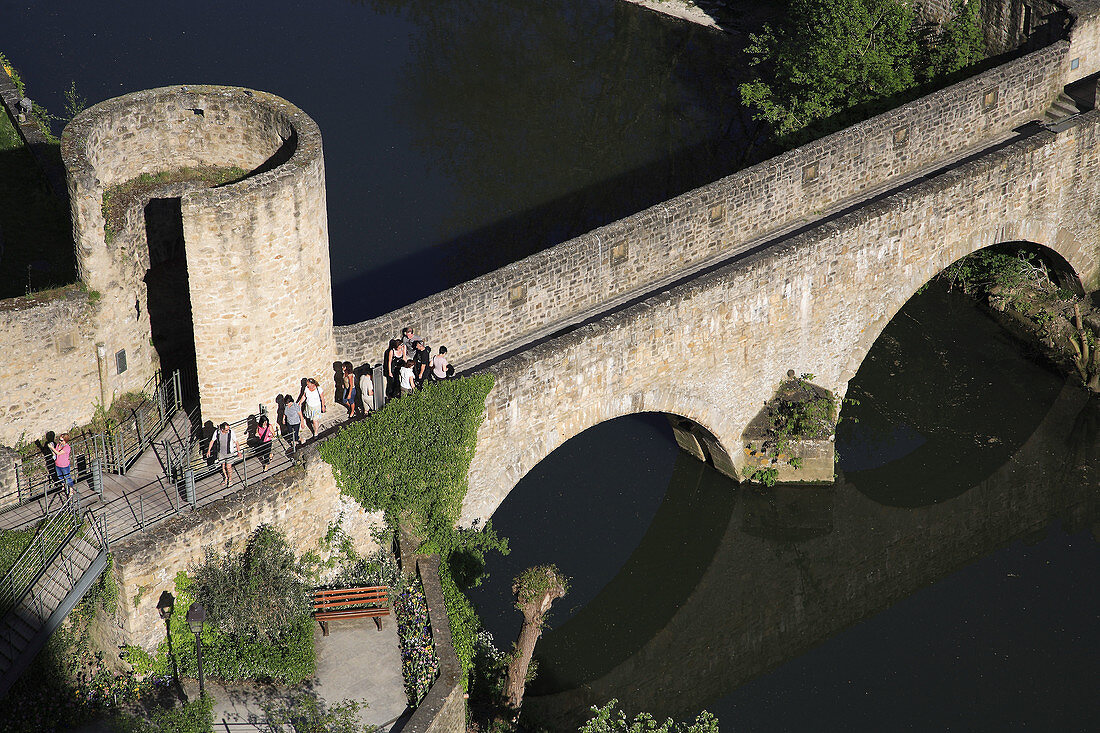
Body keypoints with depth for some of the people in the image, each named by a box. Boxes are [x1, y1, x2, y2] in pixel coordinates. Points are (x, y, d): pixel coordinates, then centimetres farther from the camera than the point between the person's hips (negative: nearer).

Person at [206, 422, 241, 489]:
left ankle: (229, 479, 29)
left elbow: (236, 442, -10)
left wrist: (239, 452, -5)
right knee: (223, 466, 16)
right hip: (221, 453, 2)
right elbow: (212, 441, -1)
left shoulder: (231, 432, -22)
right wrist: (209, 450, -4)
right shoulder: (217, 432, -17)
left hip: (230, 453, -2)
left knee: (228, 467, 3)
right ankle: (225, 478, 42)